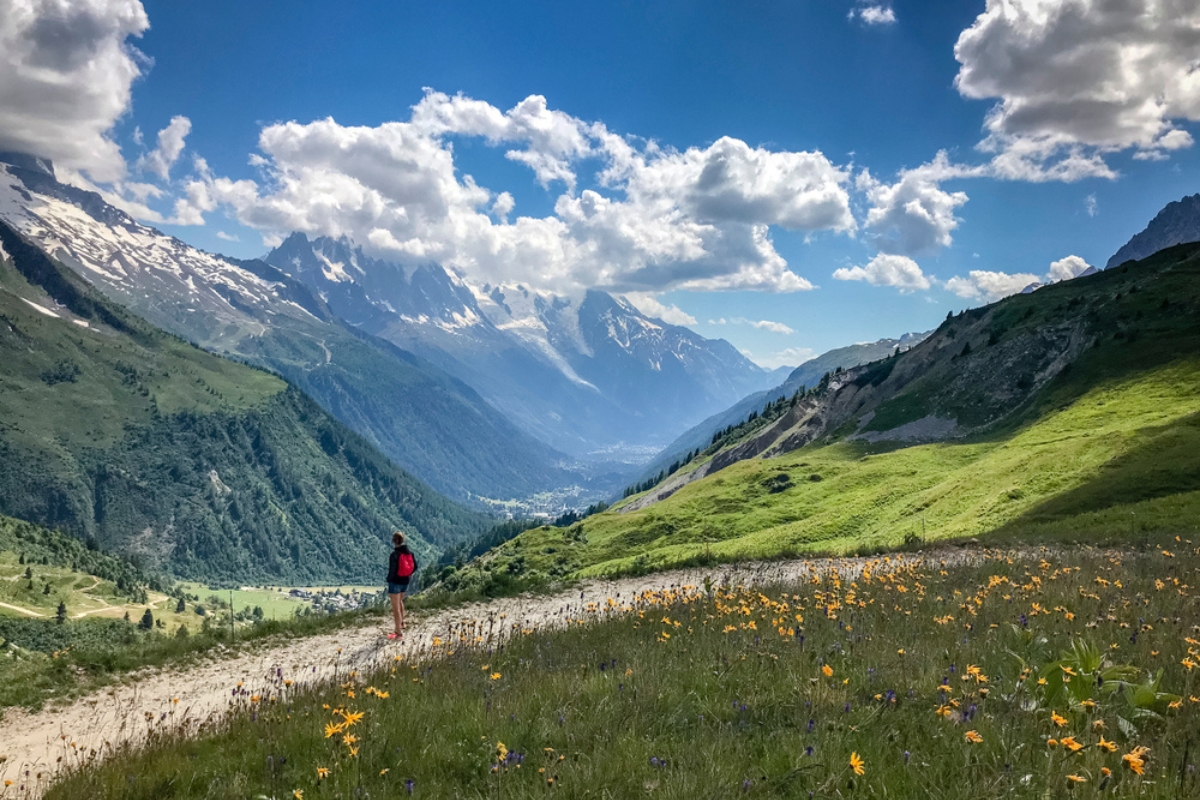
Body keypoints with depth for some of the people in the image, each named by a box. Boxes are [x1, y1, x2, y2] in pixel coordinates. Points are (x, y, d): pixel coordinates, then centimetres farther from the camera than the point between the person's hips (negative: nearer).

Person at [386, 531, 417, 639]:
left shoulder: (394, 554, -22)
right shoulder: (409, 552, -3)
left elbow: (392, 570, -21)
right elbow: (415, 567, 3)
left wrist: (388, 580, -3)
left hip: (395, 582, -7)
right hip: (405, 582, 7)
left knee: (395, 607, 3)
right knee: (399, 601, 30)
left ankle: (399, 632, 8)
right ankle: (401, 623, 45)